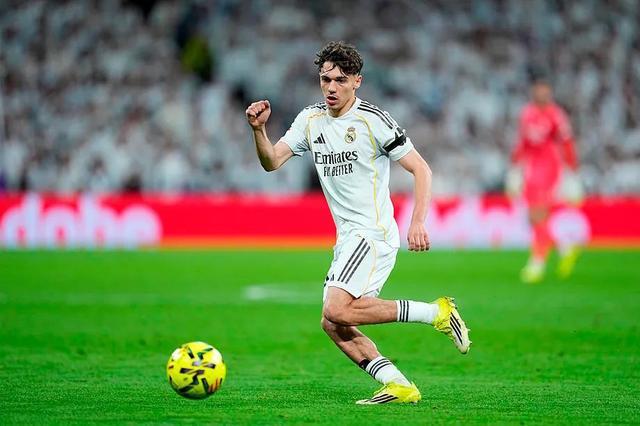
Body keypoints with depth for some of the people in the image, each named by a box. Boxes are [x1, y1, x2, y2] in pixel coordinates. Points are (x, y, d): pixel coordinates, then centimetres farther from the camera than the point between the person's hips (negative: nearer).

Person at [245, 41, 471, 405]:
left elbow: (421, 169, -9)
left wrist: (418, 222, -20)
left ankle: (436, 313, -13)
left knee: (336, 311, -22)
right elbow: (272, 162, 7)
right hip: (348, 238, 8)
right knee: (333, 325, 0)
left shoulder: (373, 120, -11)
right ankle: (398, 386, 2)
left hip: (374, 234, -8)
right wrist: (259, 129, -12)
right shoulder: (311, 120, 9)